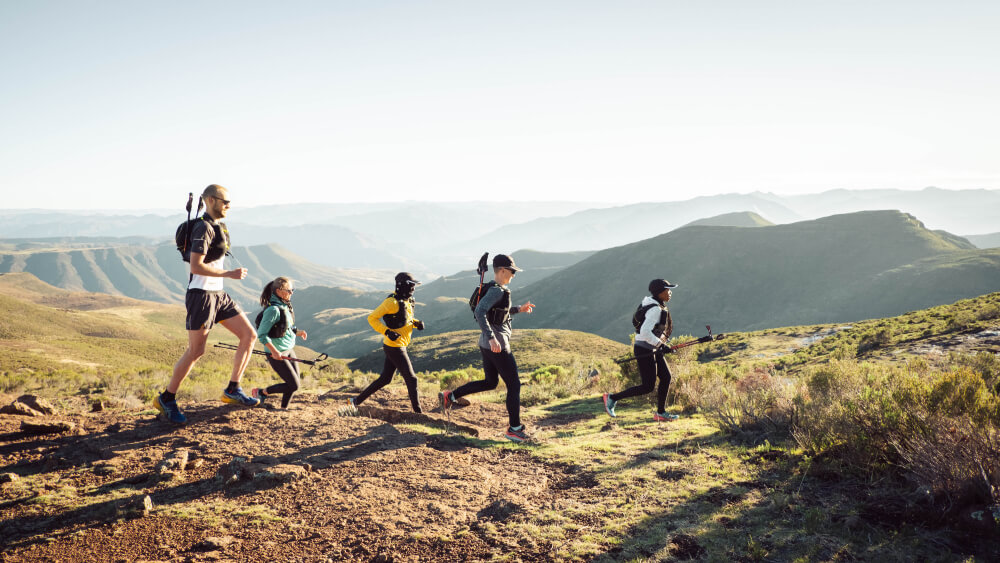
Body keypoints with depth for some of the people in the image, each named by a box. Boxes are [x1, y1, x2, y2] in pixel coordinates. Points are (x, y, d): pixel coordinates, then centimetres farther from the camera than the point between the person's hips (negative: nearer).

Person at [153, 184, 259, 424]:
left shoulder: (216, 226, 15)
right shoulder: (203, 228, -14)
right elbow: (196, 266, -22)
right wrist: (229, 274, -20)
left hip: (218, 294, 9)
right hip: (201, 295, -9)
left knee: (249, 335, 4)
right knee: (196, 351, -5)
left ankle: (232, 390, 11)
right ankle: (166, 399, 11)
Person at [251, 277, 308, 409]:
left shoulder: (286, 307, 7)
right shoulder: (273, 310, -20)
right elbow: (261, 335, -22)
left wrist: (299, 332, 4)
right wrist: (274, 351, -28)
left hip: (289, 350, 9)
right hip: (277, 354, -9)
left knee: (296, 383, 11)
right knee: (294, 385, -6)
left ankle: (284, 408, 27)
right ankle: (261, 392, 10)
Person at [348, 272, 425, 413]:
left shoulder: (407, 301, 11)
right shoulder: (392, 301, -17)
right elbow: (372, 318, -17)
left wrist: (416, 323, 4)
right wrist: (387, 332, -26)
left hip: (399, 346, 10)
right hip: (394, 347, -10)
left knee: (385, 379, 15)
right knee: (411, 379, -3)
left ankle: (356, 401, 22)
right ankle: (418, 411, 7)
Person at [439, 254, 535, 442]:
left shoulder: (493, 289, 12)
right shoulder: (497, 290, -18)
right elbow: (479, 311, -31)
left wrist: (518, 309, 26)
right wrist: (492, 337, -37)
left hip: (487, 344, 10)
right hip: (498, 346, -10)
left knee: (490, 383, 23)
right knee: (514, 385, 1)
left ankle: (450, 396, 23)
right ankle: (514, 429, 9)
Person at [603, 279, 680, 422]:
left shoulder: (650, 301, 7)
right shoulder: (655, 309, -22)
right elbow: (645, 332, -31)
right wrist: (661, 345, -22)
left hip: (652, 349, 10)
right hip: (645, 350, -10)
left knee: (666, 377, 13)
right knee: (647, 387, -3)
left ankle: (661, 413, 22)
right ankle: (612, 398, 4)